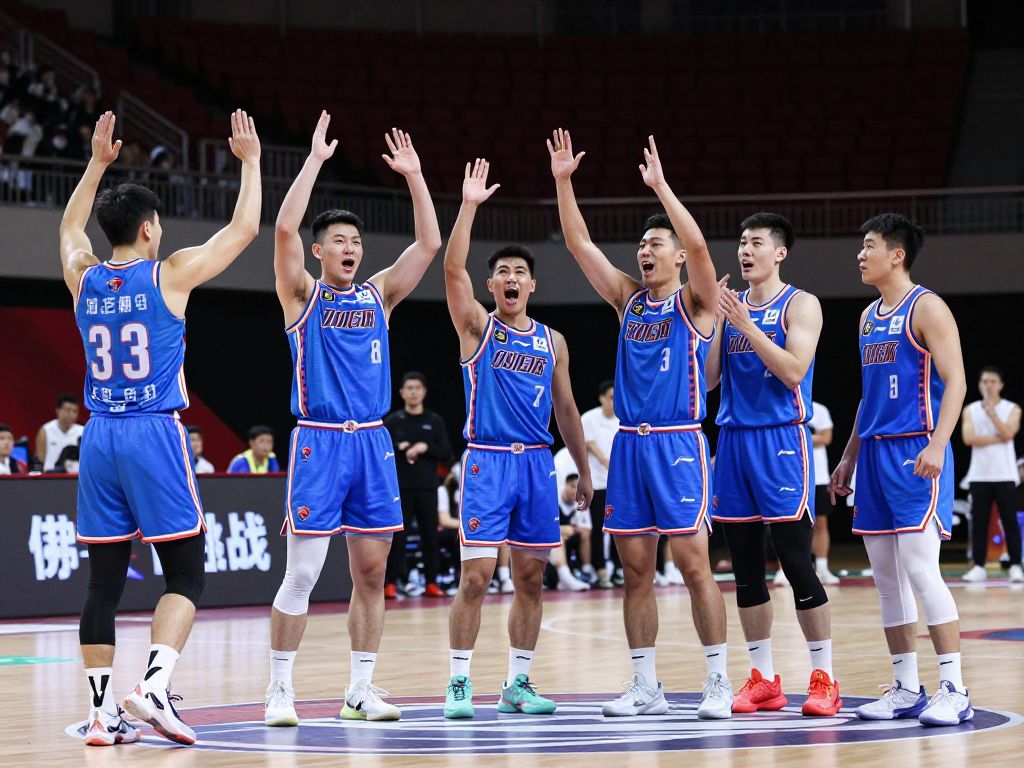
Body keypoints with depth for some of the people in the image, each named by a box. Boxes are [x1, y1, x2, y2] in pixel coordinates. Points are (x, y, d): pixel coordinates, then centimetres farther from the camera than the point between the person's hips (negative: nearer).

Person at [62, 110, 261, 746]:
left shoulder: (84, 278, 6)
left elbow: (70, 226, 30)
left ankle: (103, 711, 5)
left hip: (100, 437, 5)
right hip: (156, 436, -5)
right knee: (187, 574, 1)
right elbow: (244, 228, 5)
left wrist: (98, 164, 35)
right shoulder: (169, 276, -5)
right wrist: (250, 162, 16)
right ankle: (154, 687, -17)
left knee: (105, 583, 6)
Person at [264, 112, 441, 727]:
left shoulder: (378, 295, 13)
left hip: (373, 443, 4)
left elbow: (430, 243, 6)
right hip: (319, 442, -4)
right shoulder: (303, 295, 2)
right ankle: (281, 690, 3)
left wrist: (414, 175, 1)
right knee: (302, 576, -5)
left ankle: (361, 689, 12)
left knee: (372, 571, 5)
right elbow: (285, 228, -14)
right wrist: (315, 159, -13)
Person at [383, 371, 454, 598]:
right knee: (397, 536, -4)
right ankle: (391, 583, -1)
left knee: (430, 536, 3)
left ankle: (431, 583, 10)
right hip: (400, 487, -2)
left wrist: (426, 448, -12)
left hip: (427, 487, 2)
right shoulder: (392, 421, 4)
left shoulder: (435, 421, 8)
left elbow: (447, 454, 3)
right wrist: (398, 448, -14)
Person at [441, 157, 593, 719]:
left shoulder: (552, 342, 12)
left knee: (531, 577, 6)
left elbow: (565, 408, 17)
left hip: (537, 462, 4)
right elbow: (452, 270, -14)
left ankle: (518, 684, 14)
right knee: (475, 575, -9)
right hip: (487, 461, -4)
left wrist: (584, 469, 15)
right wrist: (469, 206, -21)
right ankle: (459, 683, -2)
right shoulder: (477, 327, 1)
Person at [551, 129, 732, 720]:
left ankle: (719, 681, 0)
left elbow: (698, 246, -18)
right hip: (630, 444, 6)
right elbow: (580, 245, 11)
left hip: (678, 444, -6)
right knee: (636, 569, 6)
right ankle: (646, 687, 11)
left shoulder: (695, 303, 0)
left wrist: (661, 186, -22)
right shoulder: (629, 300, 14)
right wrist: (563, 182, 3)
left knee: (694, 563, -7)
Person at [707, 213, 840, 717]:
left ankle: (823, 678, 0)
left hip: (781, 441, -6)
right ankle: (762, 679, 13)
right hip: (733, 440, 6)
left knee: (796, 562, -7)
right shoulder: (728, 306, 13)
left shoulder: (800, 305, -3)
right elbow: (709, 379, 9)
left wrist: (746, 326, -19)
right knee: (746, 568, 7)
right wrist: (713, 323, -3)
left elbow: (794, 372, -15)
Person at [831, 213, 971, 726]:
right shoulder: (869, 317, 18)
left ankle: (954, 690, -10)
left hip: (917, 453, -8)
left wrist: (937, 444, -25)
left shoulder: (926, 308, -7)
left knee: (920, 568, -13)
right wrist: (849, 457, 22)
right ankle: (906, 690, 13)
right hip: (876, 452, 8)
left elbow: (955, 382, -14)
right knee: (886, 575, 7)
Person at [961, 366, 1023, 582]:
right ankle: (978, 567, 4)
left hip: (1004, 475, -1)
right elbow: (969, 438, -7)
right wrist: (997, 439, -11)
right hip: (979, 475, 2)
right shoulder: (970, 410, 8)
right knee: (979, 522, 0)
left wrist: (991, 412, -17)